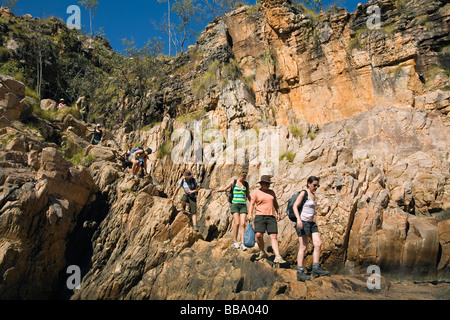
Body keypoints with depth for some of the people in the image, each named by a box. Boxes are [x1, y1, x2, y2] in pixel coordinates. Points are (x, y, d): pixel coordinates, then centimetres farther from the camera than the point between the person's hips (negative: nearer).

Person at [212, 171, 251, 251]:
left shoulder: (246, 184, 11)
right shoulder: (233, 182, 4)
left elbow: (248, 196, 18)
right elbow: (225, 188, 6)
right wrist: (217, 190, -11)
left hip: (243, 205, 2)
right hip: (235, 204, -2)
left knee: (243, 224, -9)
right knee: (237, 223, -11)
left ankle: (242, 243, -7)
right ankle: (235, 241, 7)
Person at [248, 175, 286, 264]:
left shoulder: (271, 192, 16)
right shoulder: (256, 192, 3)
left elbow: (275, 203, 24)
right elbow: (252, 204, -1)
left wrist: (278, 213, 15)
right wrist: (250, 215, -13)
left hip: (271, 217, 3)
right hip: (260, 216, -3)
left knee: (274, 236, -6)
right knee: (259, 235, -14)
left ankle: (277, 257, -9)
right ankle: (262, 252, 10)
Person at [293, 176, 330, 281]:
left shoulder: (313, 195, 17)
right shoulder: (303, 193, -7)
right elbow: (295, 206, -14)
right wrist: (298, 219, -26)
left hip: (311, 223, 8)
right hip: (303, 222, -8)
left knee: (318, 244, -2)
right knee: (303, 247, -7)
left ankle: (316, 268, 5)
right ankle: (300, 272, -3)